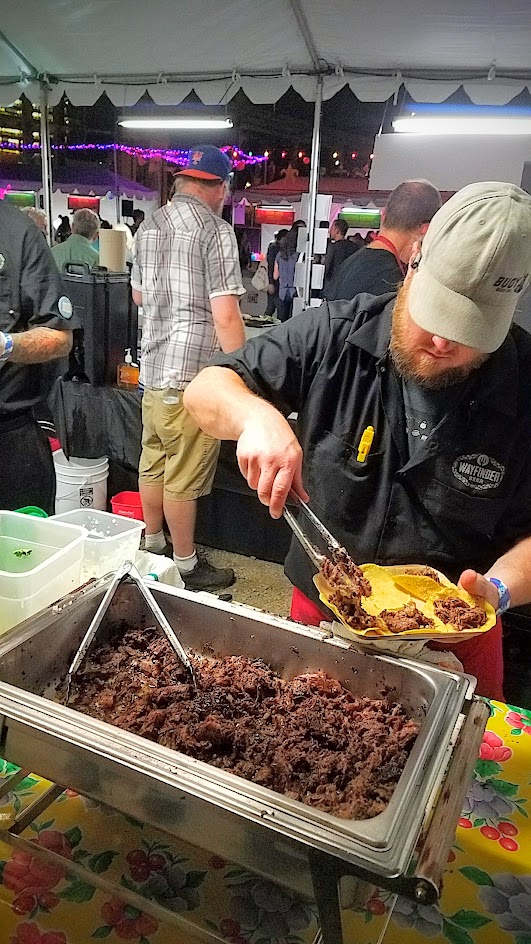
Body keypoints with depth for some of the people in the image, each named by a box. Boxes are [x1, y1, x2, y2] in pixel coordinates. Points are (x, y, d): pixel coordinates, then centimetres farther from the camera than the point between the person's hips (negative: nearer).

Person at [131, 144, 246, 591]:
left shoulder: (149, 226, 13)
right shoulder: (215, 230, -10)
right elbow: (226, 316, -17)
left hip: (152, 366, 8)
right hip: (193, 372, -8)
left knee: (153, 464, 17)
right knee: (183, 478, 2)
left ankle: (152, 546, 33)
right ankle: (186, 566, 17)